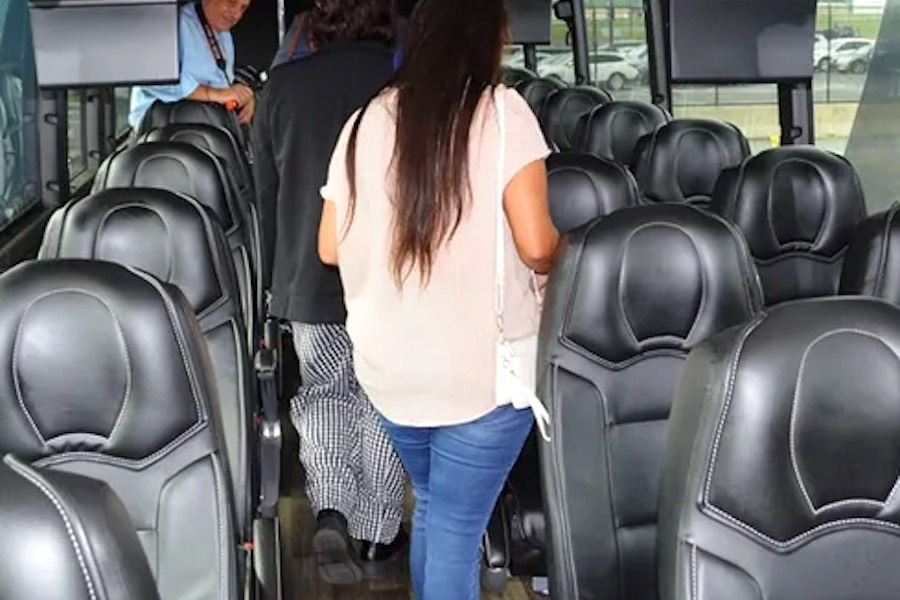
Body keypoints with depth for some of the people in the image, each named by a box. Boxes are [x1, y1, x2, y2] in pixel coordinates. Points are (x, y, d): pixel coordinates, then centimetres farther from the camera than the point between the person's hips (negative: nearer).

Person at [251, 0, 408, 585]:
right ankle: (378, 537, 18)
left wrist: (281, 276, 18)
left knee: (323, 392, 17)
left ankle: (331, 510, -2)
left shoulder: (282, 86, -1)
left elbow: (267, 194, 6)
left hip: (310, 277, 2)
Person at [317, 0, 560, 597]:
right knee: (456, 528, 6)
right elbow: (536, 246, -16)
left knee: (431, 507, 25)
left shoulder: (365, 122, 4)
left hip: (390, 369, 5)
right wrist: (562, 247, 6)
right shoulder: (502, 112, -10)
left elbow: (330, 247, 8)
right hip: (482, 372, -5)